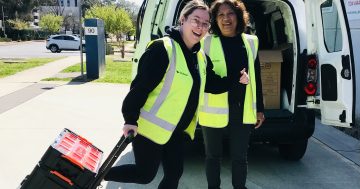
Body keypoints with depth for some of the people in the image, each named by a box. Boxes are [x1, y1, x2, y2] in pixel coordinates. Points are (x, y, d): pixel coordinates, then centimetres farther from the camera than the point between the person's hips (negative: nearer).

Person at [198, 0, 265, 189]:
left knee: (240, 156, 13)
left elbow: (256, 77, 11)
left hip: (242, 109, 3)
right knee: (213, 155, 13)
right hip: (214, 108, -2)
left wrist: (259, 108, 11)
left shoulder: (250, 42, 7)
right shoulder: (207, 42, -4)